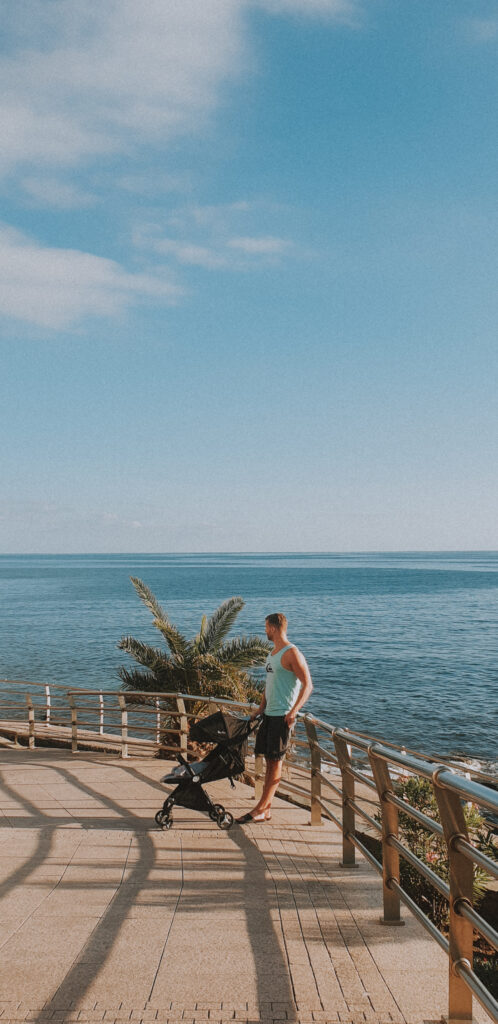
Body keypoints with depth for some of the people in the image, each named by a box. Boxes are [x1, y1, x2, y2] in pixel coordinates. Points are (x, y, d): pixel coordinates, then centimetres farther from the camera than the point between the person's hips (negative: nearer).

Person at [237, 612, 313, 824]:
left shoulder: (291, 653, -13)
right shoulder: (273, 653, 16)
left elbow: (307, 684, -17)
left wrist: (294, 710, -24)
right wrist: (260, 709, 19)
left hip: (283, 716, -9)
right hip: (269, 714, 9)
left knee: (275, 761, -4)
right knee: (269, 760, 10)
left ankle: (260, 809, -2)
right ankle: (266, 809, 15)